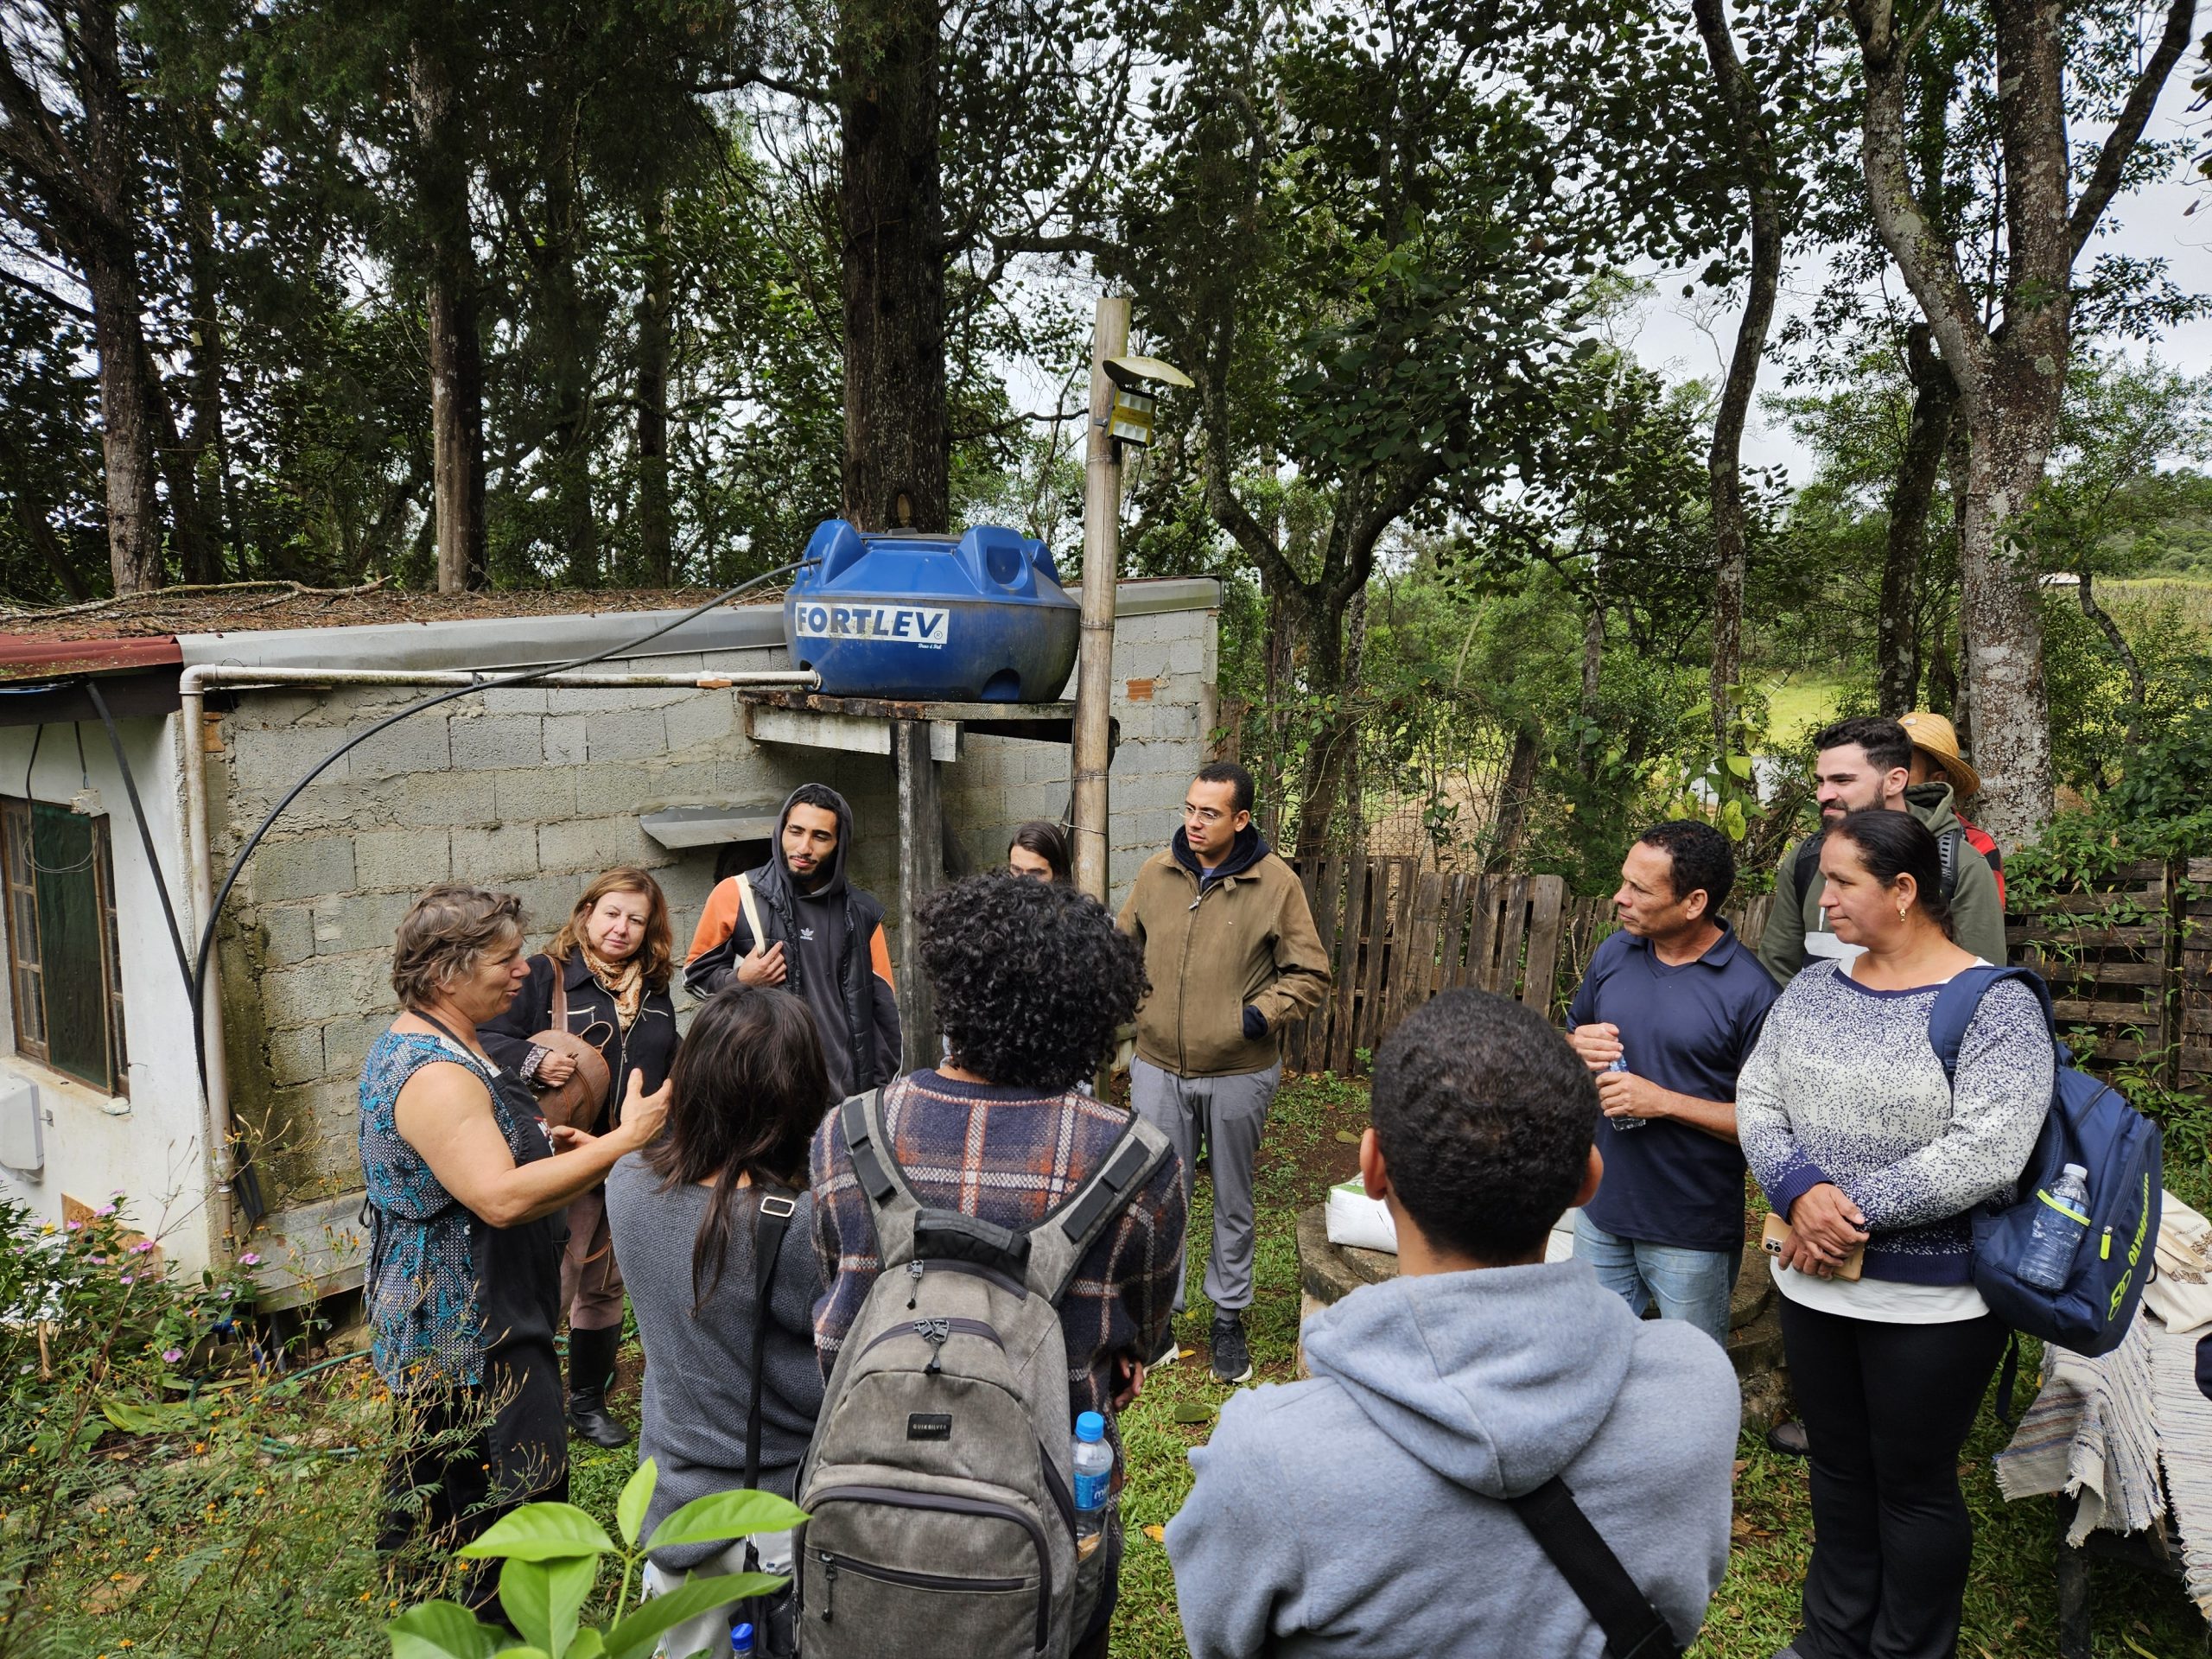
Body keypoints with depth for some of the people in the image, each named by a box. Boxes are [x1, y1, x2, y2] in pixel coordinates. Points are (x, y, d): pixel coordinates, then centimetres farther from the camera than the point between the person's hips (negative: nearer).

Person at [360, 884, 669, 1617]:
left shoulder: (415, 1044, 10)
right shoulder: (435, 1076, -25)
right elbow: (501, 1198, -34)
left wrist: (538, 1143, 9)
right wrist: (622, 1141, -31)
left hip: (441, 1328, 11)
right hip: (471, 1338, -11)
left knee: (429, 1501, 25)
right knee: (518, 1518, -5)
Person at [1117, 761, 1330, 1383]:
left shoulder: (1276, 883, -10)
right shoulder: (1157, 872, 0)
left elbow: (1309, 974, -4)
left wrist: (1262, 1014, -17)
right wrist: (1136, 1004, 2)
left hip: (1238, 1073, -2)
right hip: (1158, 1068, 2)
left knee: (1232, 1202, 14)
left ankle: (1229, 1317, 30)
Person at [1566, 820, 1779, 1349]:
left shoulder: (1749, 990, -18)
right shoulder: (1614, 954, 0)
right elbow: (1570, 1035, 15)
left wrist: (1664, 1101, -22)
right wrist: (1577, 1048, -8)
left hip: (1691, 1236, -5)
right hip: (1601, 1209, 5)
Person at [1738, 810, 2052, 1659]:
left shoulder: (1995, 1006, -16)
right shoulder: (1812, 989, 2)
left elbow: (1985, 1155, -23)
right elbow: (1756, 1101, 0)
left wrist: (1852, 1210, -20)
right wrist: (1801, 1192, -18)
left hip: (1930, 1302, -5)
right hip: (1815, 1283, 6)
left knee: (1914, 1487, 11)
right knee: (1838, 1467, 21)